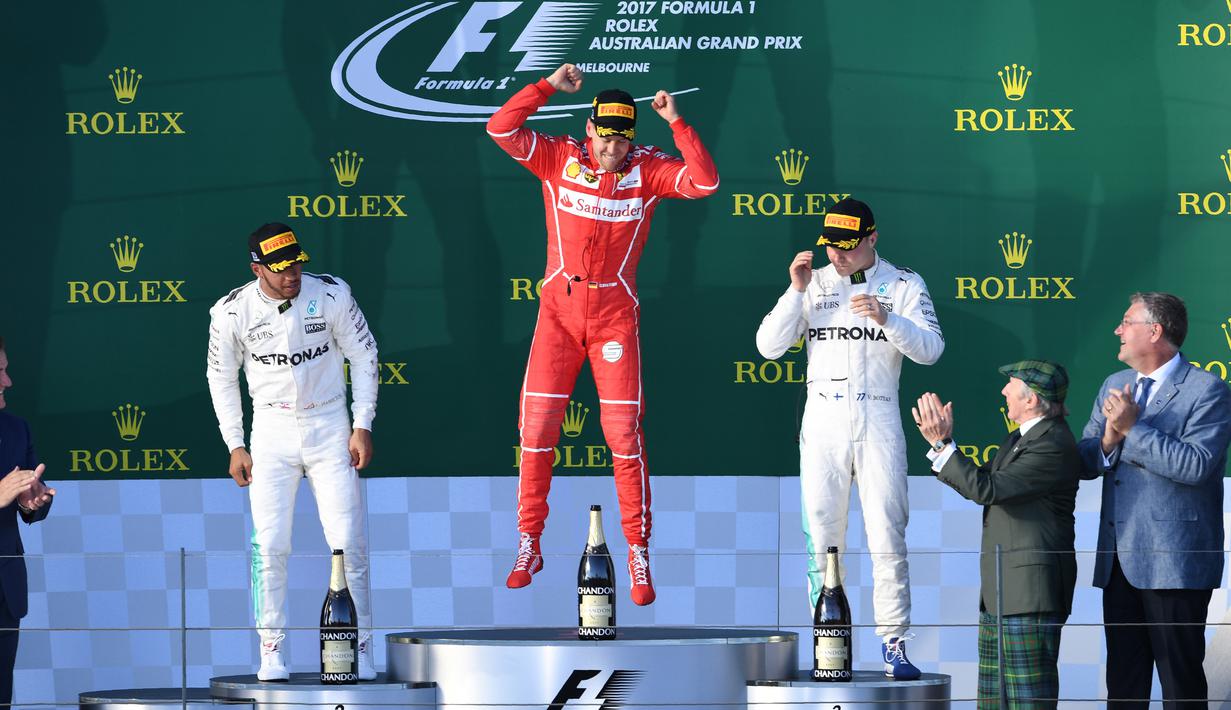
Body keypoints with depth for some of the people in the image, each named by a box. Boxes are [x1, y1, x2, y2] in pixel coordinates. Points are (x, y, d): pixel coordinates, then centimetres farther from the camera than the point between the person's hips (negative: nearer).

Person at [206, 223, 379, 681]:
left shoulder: (331, 295, -10)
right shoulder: (232, 312, -9)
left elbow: (364, 356, 1)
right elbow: (221, 377, 5)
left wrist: (363, 425, -3)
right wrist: (235, 445, 2)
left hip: (329, 425, 0)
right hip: (272, 429, 0)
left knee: (348, 542, -5)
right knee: (269, 544, -8)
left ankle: (360, 649, 3)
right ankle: (271, 652, 0)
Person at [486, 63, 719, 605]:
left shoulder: (647, 170, -2)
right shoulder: (558, 159, 0)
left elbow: (705, 182, -15)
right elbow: (501, 128, -10)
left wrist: (676, 123, -20)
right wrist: (548, 87, -16)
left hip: (615, 316, -1)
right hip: (558, 311, 1)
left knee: (625, 434, -4)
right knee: (536, 427, 0)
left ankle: (638, 555, 3)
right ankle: (528, 548, 11)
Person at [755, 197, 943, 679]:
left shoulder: (903, 285, 4)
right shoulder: (814, 283, 9)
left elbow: (930, 349, -7)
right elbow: (768, 346, 2)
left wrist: (887, 319, -21)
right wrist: (796, 291, -8)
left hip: (878, 422, -2)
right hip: (823, 420, 2)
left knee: (888, 538, -6)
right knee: (822, 538, 1)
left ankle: (893, 645, -3)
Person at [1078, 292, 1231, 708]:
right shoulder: (1115, 386, 15)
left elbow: (1195, 465, -20)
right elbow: (1084, 463, 12)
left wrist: (1133, 428, -18)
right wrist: (1108, 440, -10)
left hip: (1174, 562, -7)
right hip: (1120, 561, 7)